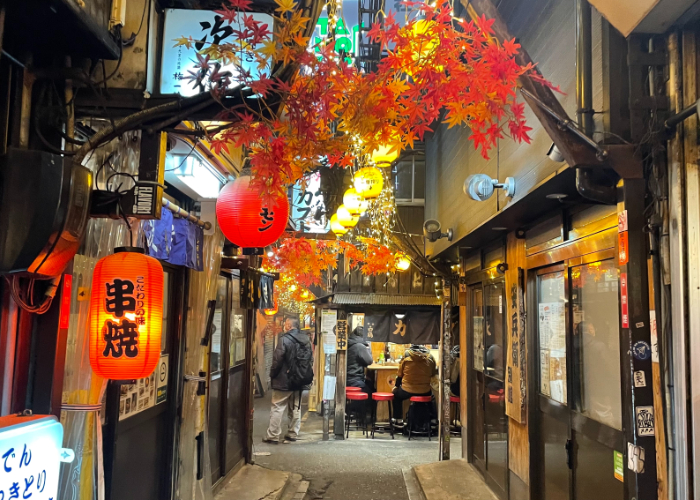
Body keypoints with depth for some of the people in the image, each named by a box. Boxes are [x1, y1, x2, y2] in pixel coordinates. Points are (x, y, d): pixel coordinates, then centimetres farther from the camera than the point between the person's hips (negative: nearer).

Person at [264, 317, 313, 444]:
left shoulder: (284, 339, -15)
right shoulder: (306, 340, 7)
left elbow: (277, 360, -16)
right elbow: (310, 360, 12)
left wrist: (272, 374, -2)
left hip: (284, 381, -6)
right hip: (300, 381, 6)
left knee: (277, 408, 1)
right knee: (296, 408, 14)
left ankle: (273, 435, 2)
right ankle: (293, 434, 19)